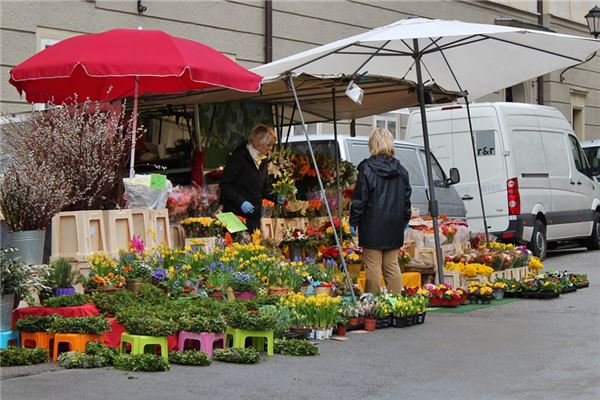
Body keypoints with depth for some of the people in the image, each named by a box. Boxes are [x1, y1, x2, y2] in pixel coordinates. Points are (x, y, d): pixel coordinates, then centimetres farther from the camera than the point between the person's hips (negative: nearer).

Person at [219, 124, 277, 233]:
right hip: (236, 215, -7)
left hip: (254, 215, 7)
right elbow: (224, 184, -13)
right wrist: (241, 202, -22)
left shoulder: (263, 160, 13)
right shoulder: (239, 157, -10)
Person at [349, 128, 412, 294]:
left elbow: (359, 199, -9)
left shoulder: (367, 168, -11)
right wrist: (405, 220, 23)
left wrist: (353, 222, -1)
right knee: (392, 265, 11)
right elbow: (406, 197, 12)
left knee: (373, 266, -1)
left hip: (373, 226, -5)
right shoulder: (400, 170, 6)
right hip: (394, 225, 5)